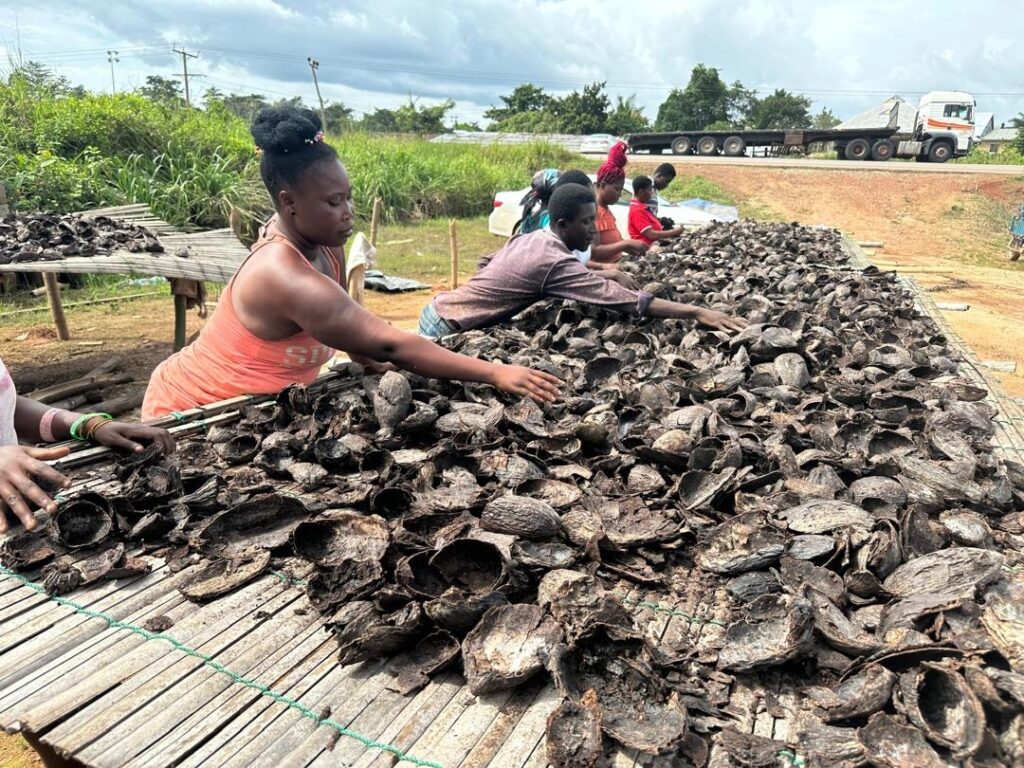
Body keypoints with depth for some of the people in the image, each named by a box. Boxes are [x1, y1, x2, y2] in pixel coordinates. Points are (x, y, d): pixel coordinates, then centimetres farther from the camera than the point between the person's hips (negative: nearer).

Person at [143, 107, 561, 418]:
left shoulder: (319, 242, -8)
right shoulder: (286, 276, -35)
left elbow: (336, 321, 5)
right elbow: (390, 346, -39)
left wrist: (363, 354, -11)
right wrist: (495, 374, -39)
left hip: (244, 404, 8)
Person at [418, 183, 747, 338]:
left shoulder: (530, 239, 2)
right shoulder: (554, 262, -25)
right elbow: (628, 299, -30)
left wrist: (597, 274, 10)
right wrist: (697, 312, -31)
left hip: (440, 311, 9)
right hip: (448, 330, -9)